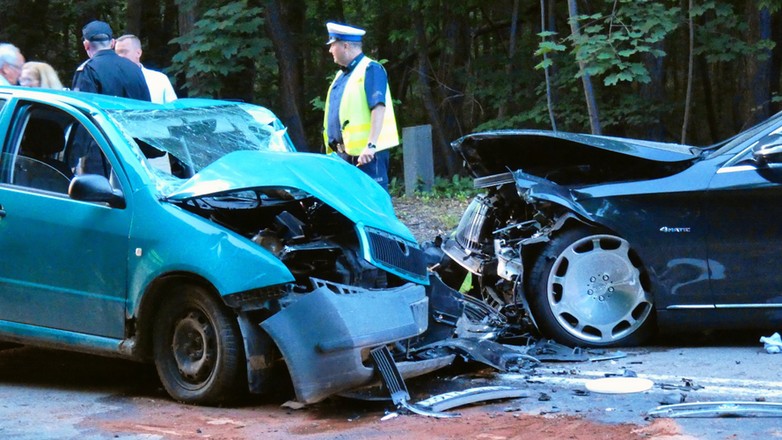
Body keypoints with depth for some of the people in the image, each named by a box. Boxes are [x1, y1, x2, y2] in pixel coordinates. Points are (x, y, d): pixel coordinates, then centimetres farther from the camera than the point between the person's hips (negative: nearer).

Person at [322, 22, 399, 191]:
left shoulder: (370, 70, -8)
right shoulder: (342, 75, 20)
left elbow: (379, 108, -20)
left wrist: (371, 145, -28)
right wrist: (333, 149, 21)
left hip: (366, 153, -9)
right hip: (344, 153, 9)